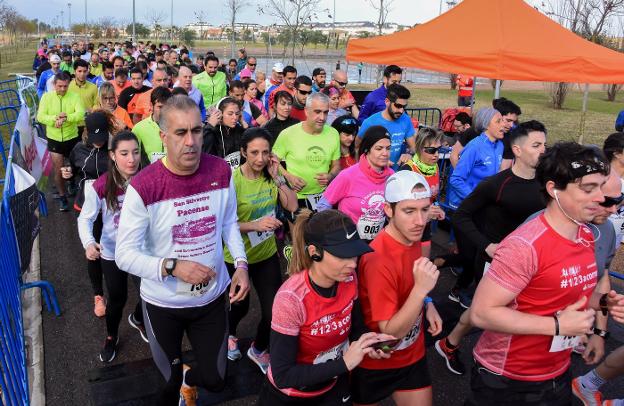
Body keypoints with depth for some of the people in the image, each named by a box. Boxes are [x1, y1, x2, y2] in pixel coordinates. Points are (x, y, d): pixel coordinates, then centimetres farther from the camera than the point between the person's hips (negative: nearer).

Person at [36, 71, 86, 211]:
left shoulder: (75, 97, -7)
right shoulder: (46, 97, -4)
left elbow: (80, 114, -21)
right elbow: (40, 117, -13)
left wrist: (66, 118, -38)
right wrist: (55, 118, -31)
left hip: (72, 138, 0)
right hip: (54, 139, 0)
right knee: (58, 170, 5)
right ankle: (62, 197, 23)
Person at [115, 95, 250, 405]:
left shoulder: (221, 171, -10)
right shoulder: (143, 187, -22)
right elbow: (125, 254, -17)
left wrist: (241, 264, -7)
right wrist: (172, 266, -31)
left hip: (213, 296, 3)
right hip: (163, 303, -3)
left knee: (215, 380, 18)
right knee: (169, 381, 19)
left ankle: (190, 380, 55)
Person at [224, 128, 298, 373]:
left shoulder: (271, 175, -6)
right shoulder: (233, 180, -21)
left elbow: (293, 206, -9)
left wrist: (277, 177, -17)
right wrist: (256, 225, -33)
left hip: (267, 254, 3)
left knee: (274, 309, 0)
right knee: (241, 305, 18)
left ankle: (259, 349, 32)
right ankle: (229, 334, 55)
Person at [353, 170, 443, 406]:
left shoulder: (412, 238, -7)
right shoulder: (379, 259, -32)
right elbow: (390, 332, -28)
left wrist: (427, 304, -4)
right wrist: (421, 290, -39)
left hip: (413, 356, 6)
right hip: (377, 363, -6)